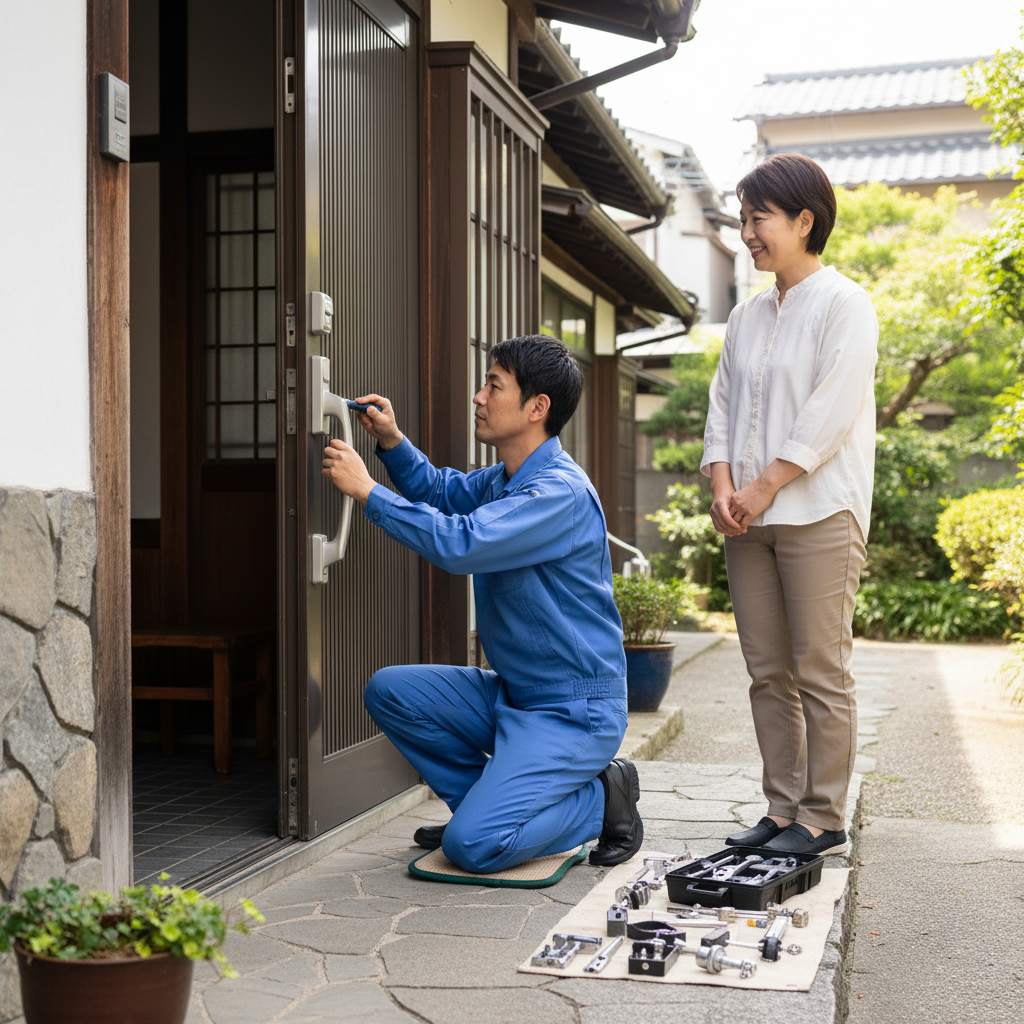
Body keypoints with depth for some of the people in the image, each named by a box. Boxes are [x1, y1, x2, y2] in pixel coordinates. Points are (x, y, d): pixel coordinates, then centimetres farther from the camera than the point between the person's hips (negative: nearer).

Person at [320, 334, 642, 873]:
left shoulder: (560, 491, -22)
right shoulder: (504, 478, 8)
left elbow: (460, 543, -32)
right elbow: (443, 492, 29)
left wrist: (367, 490, -22)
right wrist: (392, 441, 11)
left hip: (575, 712, -9)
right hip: (512, 696, 9)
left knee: (472, 846, -20)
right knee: (389, 690, -1)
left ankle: (601, 799, 2)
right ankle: (493, 800, 9)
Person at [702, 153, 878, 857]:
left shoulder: (844, 305, -3)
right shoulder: (746, 317, 18)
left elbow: (831, 412, -12)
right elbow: (723, 403, 15)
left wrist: (764, 487, -14)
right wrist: (723, 485, -2)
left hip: (819, 515, -7)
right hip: (749, 518, 7)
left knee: (820, 672, -4)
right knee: (769, 672, 8)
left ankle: (823, 818, 5)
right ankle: (782, 810, 17)